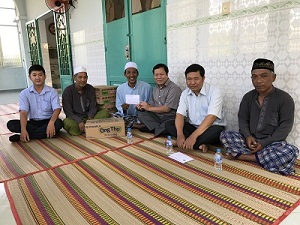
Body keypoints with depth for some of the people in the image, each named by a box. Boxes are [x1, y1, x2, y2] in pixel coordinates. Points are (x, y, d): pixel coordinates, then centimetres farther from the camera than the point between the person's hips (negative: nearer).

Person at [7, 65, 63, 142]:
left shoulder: (52, 91, -2)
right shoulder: (24, 93, 1)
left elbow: (57, 109, -14)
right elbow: (23, 112, -10)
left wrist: (51, 122, -35)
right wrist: (23, 129, -27)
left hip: (47, 122, -1)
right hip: (33, 123, 1)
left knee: (59, 123, -34)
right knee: (11, 124, -21)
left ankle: (20, 137, -26)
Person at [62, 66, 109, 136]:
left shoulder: (90, 89, 4)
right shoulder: (68, 91, -4)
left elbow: (93, 107, 2)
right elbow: (68, 111, -10)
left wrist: (90, 118, -20)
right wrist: (79, 122, -27)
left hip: (88, 117, 3)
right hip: (75, 119, -2)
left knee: (105, 113, -21)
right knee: (67, 122, -36)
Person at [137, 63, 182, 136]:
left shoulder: (174, 88, -13)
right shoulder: (155, 88, 14)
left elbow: (167, 108, -17)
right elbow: (152, 104, 15)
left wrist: (149, 108, -9)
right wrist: (143, 106, -8)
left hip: (170, 118, -7)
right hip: (157, 117, 7)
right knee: (141, 114, -10)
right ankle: (160, 128, -17)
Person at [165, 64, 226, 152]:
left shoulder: (214, 92, -17)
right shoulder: (185, 93, 1)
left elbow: (211, 117, -28)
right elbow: (180, 114, -8)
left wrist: (193, 136, -37)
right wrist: (180, 134, -28)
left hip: (211, 128, -5)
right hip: (192, 127, 5)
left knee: (215, 131, -38)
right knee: (169, 124, -15)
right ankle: (200, 144, -22)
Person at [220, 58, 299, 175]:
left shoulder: (285, 98, -6)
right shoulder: (248, 97, 4)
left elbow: (285, 126, -10)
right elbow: (242, 119, 6)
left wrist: (264, 143, -19)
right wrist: (247, 136, -15)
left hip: (272, 143, -2)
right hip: (250, 140, 2)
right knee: (225, 135, -18)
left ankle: (241, 156, -24)